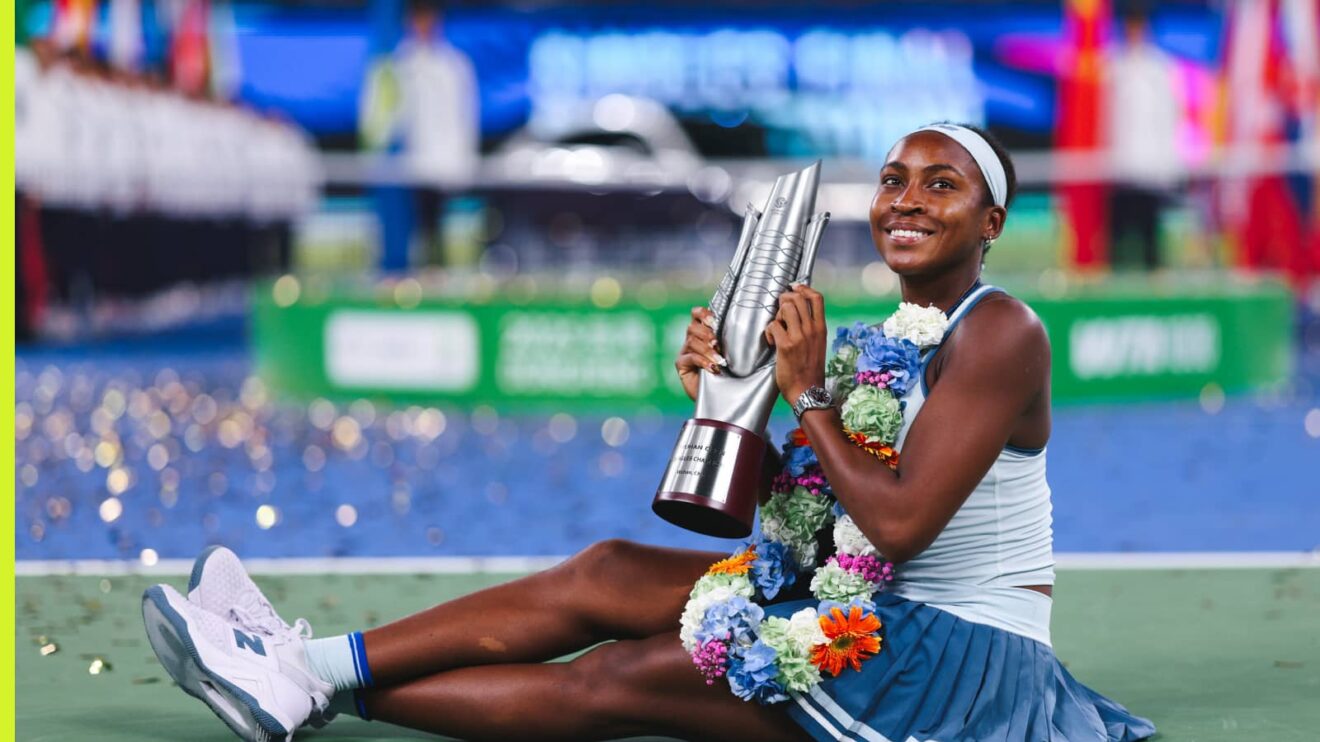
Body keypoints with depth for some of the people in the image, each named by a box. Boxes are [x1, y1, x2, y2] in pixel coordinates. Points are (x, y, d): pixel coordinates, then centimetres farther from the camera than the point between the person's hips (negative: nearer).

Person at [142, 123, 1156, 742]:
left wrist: (808, 393, -14)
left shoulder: (997, 332, -13)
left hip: (963, 659, -9)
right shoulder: (904, 334, 15)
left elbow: (898, 523, -22)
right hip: (889, 622, 9)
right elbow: (788, 514, 13)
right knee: (611, 572, -3)